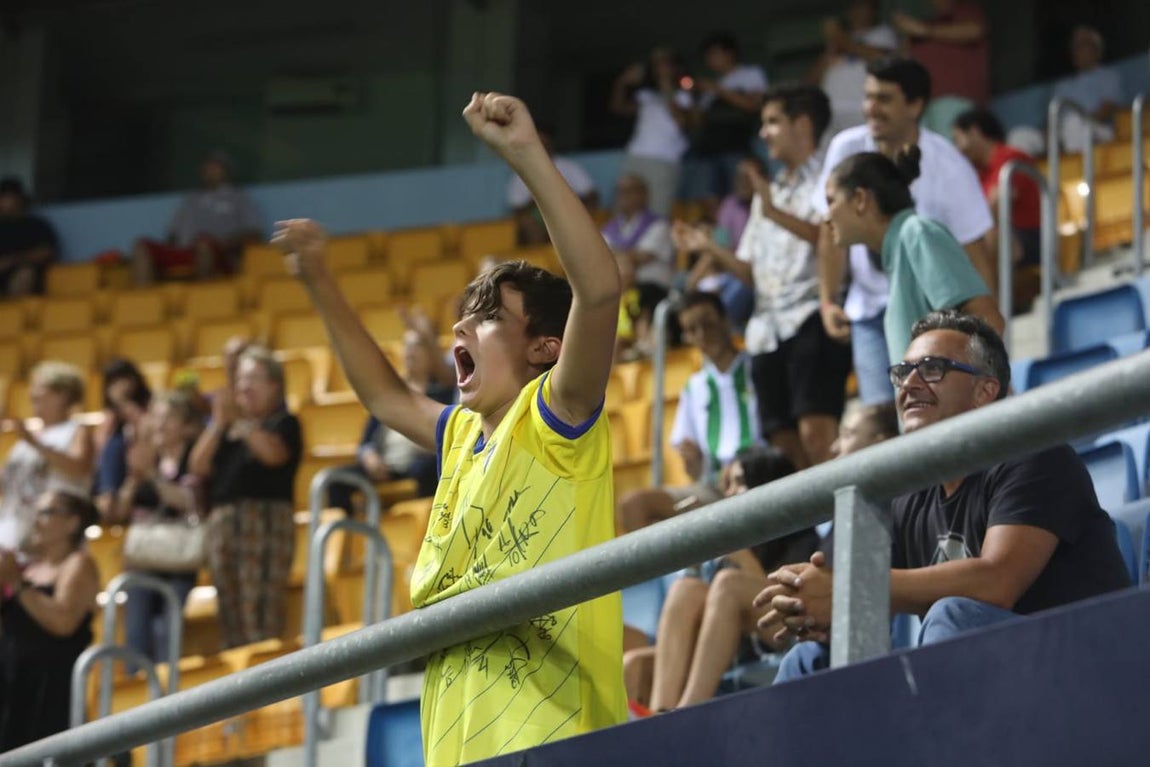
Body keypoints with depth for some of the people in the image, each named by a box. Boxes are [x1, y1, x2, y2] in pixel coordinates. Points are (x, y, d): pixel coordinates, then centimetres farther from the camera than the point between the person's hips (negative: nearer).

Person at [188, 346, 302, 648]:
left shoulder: (283, 422, 7)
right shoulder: (225, 426, 22)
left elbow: (273, 453, -15)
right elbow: (198, 466, 8)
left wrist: (239, 421, -12)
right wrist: (219, 422, 0)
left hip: (266, 519, -6)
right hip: (223, 522, 6)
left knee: (261, 617, -16)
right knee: (230, 615, 1)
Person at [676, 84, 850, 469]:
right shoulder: (768, 193, 26)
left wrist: (774, 213, -20)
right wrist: (712, 249, 7)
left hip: (811, 319, -7)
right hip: (768, 327, 7)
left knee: (815, 430, -22)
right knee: (784, 441, 0)